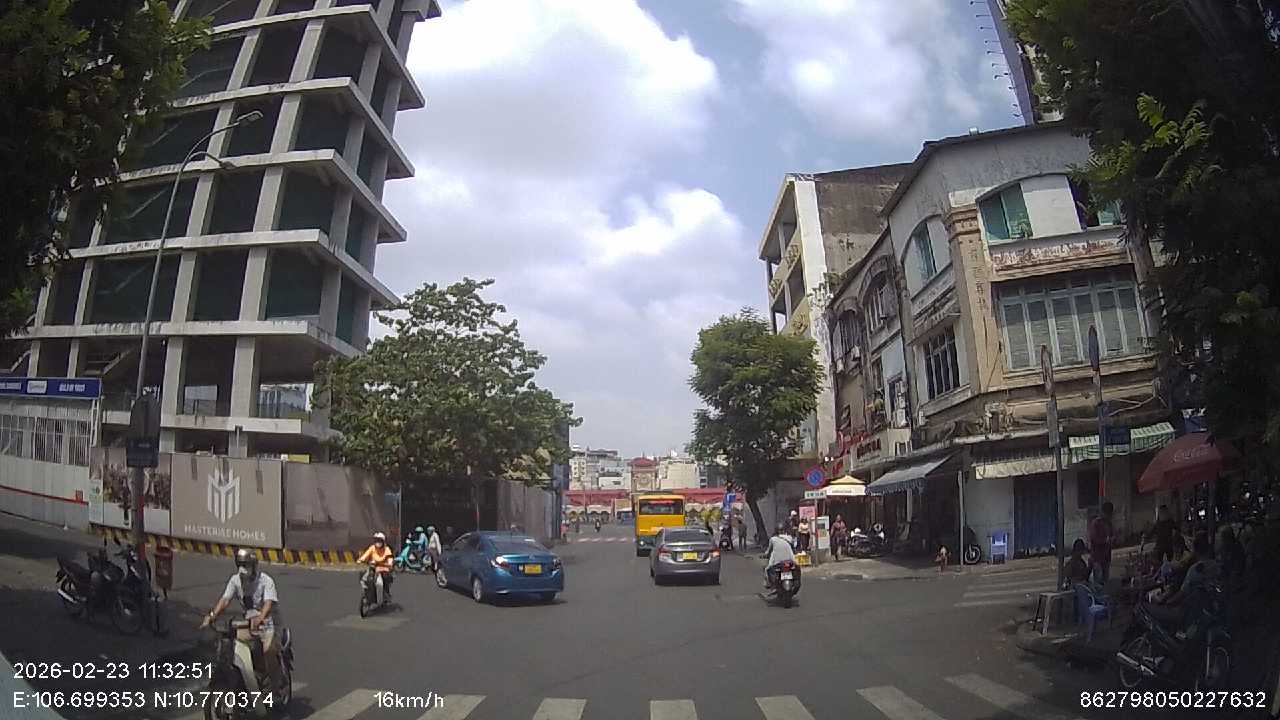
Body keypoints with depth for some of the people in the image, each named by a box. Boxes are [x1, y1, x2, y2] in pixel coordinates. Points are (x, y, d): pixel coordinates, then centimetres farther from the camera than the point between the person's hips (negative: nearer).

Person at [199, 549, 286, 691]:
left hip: (269, 622, -6)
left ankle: (276, 685, -11)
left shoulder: (266, 581, -16)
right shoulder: (235, 580, 0)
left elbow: (269, 603, -31)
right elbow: (225, 599, -12)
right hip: (248, 623, 6)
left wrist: (260, 618, -50)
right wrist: (212, 615, -30)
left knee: (268, 650, -30)